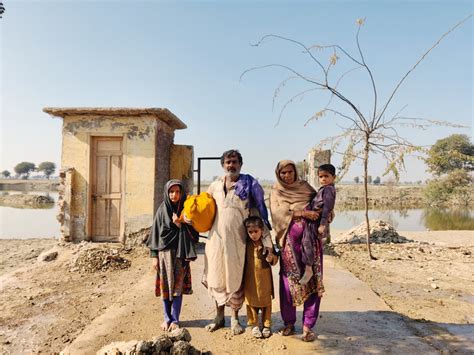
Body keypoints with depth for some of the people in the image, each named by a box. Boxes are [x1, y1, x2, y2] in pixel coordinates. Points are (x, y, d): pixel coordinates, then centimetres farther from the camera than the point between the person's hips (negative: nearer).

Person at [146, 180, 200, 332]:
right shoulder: (162, 210, 0)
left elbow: (193, 234, 1)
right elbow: (156, 232, 1)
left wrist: (180, 225, -15)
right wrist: (154, 255, -3)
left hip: (180, 252, 0)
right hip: (164, 252, 0)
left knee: (178, 286, 2)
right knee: (165, 286, 6)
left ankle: (175, 319, 14)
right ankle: (167, 318, 21)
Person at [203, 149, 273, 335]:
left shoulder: (249, 183, 0)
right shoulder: (215, 185, 10)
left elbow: (260, 207, 1)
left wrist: (264, 234, -2)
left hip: (237, 239, -3)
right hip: (217, 237, 3)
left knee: (235, 278, 6)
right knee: (216, 278, 10)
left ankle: (235, 318, 24)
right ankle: (219, 316, 29)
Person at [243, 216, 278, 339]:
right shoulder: (246, 245, -5)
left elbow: (275, 261, 1)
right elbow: (242, 260, 10)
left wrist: (271, 257, -21)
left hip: (265, 279, -1)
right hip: (250, 279, 1)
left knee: (266, 301, 11)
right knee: (251, 301, 9)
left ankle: (266, 325, 27)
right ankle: (254, 324, 25)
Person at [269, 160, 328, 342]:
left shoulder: (304, 186, 14)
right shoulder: (276, 192, 7)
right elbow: (278, 211, -10)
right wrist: (303, 212, -18)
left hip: (310, 237, 2)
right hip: (290, 239, -2)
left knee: (312, 280, -1)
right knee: (289, 280, 2)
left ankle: (308, 325, 10)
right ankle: (289, 322, 20)